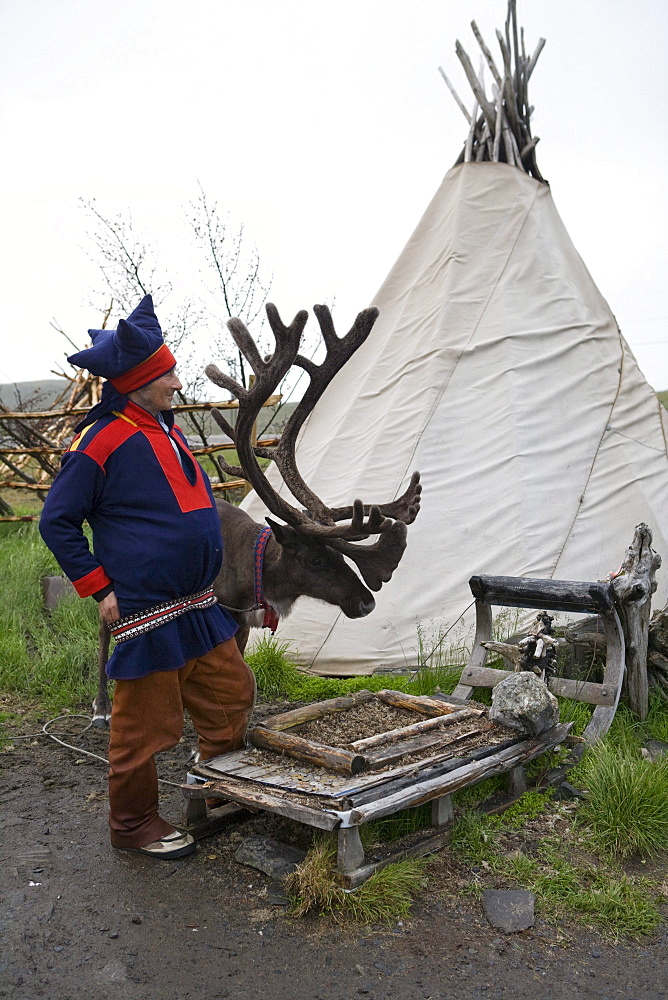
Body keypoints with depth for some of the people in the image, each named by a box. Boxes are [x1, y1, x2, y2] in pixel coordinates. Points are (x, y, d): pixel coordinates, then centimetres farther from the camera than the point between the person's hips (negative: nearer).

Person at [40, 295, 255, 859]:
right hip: (146, 612, -9)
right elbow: (57, 522, -10)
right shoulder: (102, 439, -14)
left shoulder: (163, 429, 12)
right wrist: (100, 589, -12)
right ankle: (133, 824, 25)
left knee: (232, 692, 16)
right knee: (146, 722, 4)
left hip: (198, 604, 9)